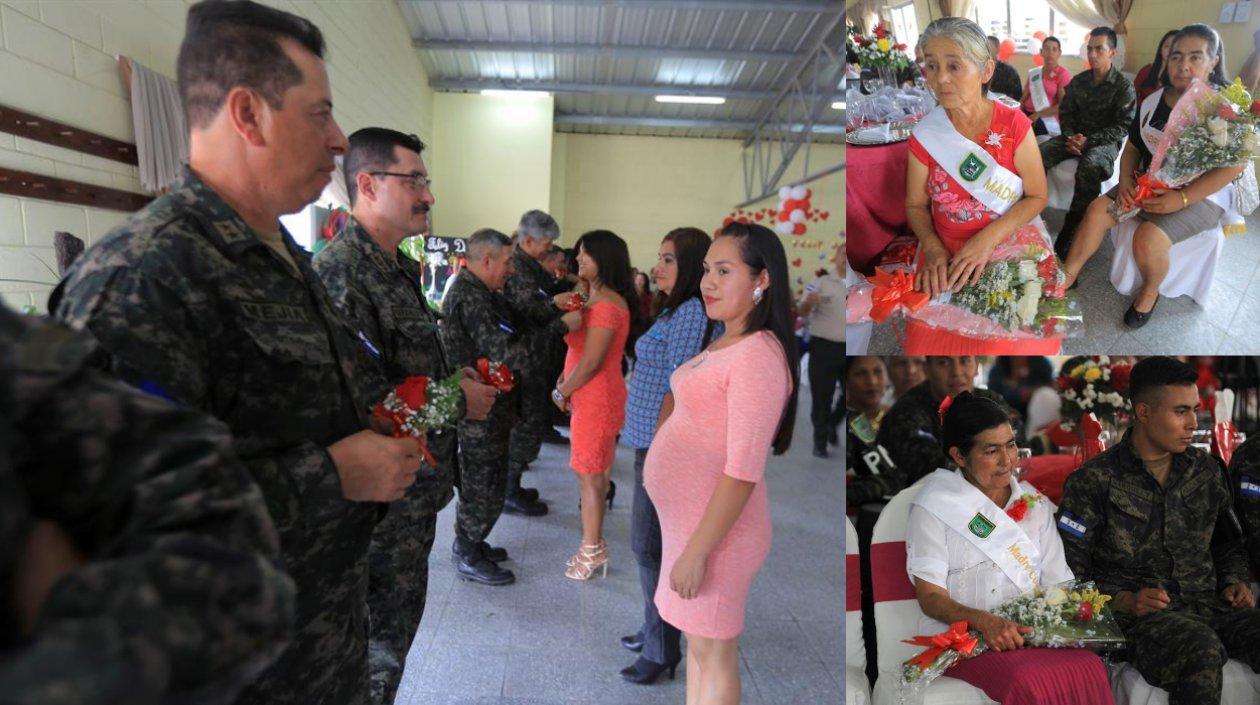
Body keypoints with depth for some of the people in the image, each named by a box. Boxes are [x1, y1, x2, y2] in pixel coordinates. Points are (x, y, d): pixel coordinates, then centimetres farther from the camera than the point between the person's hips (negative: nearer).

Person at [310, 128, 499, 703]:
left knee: (398, 621, 23)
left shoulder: (401, 270, 11)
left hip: (417, 491, 9)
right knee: (381, 640, 8)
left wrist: (458, 378, 4)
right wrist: (455, 401, -18)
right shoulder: (342, 271, -21)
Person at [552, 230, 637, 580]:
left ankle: (592, 550, 11)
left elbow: (591, 362, -21)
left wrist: (562, 392, -9)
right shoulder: (595, 299, 14)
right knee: (596, 471, 16)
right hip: (591, 396, 10)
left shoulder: (607, 305, -20)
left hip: (595, 398, -10)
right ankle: (595, 544, 28)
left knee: (589, 474, -1)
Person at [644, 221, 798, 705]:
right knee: (696, 641, 22)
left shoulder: (759, 356, -22)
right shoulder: (723, 344, 8)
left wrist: (696, 552, -21)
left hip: (717, 529, -9)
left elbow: (743, 471, -25)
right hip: (687, 520, 9)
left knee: (712, 651, 8)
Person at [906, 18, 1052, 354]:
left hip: (1010, 242, -1)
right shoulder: (924, 135, -5)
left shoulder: (1013, 124, -7)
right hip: (946, 255, 1)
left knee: (1010, 342, -17)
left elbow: (1038, 196, -4)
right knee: (927, 342, -16)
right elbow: (915, 205, 3)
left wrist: (989, 238, -19)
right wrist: (933, 249, -16)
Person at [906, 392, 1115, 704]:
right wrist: (984, 621, -25)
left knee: (1090, 668, -26)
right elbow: (930, 597, -8)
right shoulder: (933, 507, -3)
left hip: (1030, 631, 5)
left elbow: (1056, 580, 13)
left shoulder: (1033, 501, 15)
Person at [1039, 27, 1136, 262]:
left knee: (1089, 167, -40)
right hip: (1077, 136, 5)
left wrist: (1089, 140, -20)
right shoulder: (1078, 81, 12)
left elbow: (1121, 126, -7)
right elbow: (1066, 113, 12)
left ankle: (1070, 232, -34)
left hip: (1105, 140, -5)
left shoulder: (1123, 86, -1)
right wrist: (1071, 137, -9)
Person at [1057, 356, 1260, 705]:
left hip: (1210, 602, 5)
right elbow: (1069, 572, -3)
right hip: (1140, 614, -5)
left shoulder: (1206, 471, 15)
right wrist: (1122, 601, -15)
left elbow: (1227, 543, 29)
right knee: (1201, 648, -35)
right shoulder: (1093, 481, -3)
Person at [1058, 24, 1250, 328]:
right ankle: (1067, 276, -4)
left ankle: (1150, 292, -1)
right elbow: (1133, 147, 13)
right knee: (1098, 209, -14)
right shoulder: (1153, 101, 5)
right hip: (1149, 185, 6)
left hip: (1201, 194, -6)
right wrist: (1126, 181, -8)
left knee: (1148, 237, -30)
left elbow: (1233, 165, -18)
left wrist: (1181, 199, -27)